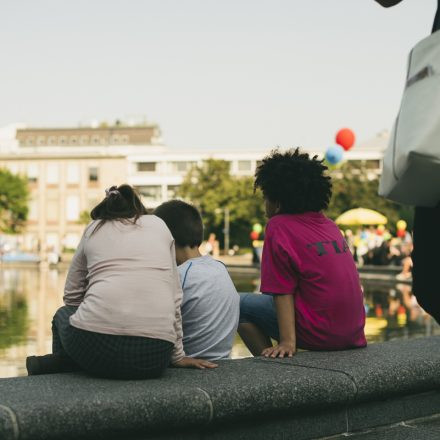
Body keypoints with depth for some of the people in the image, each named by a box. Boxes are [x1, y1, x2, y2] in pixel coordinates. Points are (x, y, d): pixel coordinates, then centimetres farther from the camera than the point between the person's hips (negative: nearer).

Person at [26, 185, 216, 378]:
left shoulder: (93, 230, 20)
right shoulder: (158, 225, 21)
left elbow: (71, 296, 23)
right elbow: (174, 296, 18)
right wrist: (178, 356, 23)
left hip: (97, 341, 0)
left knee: (63, 315, 35)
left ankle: (61, 362, 7)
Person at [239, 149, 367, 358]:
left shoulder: (279, 226, -8)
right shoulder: (329, 225, 13)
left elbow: (282, 292, -13)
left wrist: (287, 342, -17)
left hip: (320, 334, -8)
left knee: (241, 304, 5)